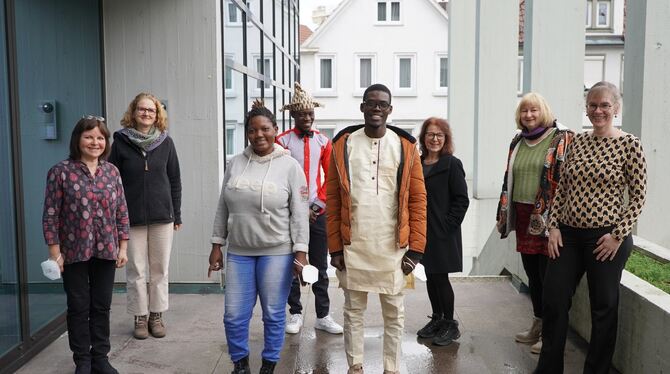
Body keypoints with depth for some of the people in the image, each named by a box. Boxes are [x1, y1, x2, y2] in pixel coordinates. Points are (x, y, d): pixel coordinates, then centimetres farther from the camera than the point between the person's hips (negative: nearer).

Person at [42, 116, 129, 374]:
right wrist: (55, 252, -9)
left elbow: (122, 212, 7)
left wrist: (123, 248, 4)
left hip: (106, 252, 3)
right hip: (75, 253, -3)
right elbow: (51, 215, -6)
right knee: (78, 308, 8)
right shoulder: (61, 172, -6)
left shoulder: (111, 171, 4)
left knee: (102, 307, 11)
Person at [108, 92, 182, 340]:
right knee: (136, 270, 6)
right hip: (132, 218, -1)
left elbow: (175, 181, 7)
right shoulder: (121, 142, 0)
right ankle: (140, 317, 19)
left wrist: (177, 215, 5)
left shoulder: (165, 143, 3)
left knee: (160, 270, 8)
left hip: (162, 217, 1)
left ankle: (156, 315, 21)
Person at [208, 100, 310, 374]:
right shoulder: (235, 164, 5)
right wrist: (217, 246, 9)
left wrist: (300, 252, -9)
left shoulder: (290, 166, -4)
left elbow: (300, 213, -5)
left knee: (273, 314, 7)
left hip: (277, 252, -3)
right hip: (239, 251, 3)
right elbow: (223, 208, 11)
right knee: (234, 315, 7)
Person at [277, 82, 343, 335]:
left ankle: (323, 316, 16)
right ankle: (295, 314, 18)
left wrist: (318, 205, -4)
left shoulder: (323, 141, 5)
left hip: (318, 212, 2)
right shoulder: (282, 141, -3)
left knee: (320, 267, 7)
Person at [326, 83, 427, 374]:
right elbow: (333, 200, 1)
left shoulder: (406, 146, 0)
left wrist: (416, 248, -6)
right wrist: (335, 247, -3)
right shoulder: (343, 144, 1)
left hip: (393, 247, 0)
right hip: (353, 245, 0)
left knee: (394, 312, 11)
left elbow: (418, 200, 0)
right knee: (353, 309, 13)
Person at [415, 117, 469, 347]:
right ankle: (437, 319, 28)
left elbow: (462, 199, -9)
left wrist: (448, 225, -14)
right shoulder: (418, 163, 9)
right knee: (430, 277, 13)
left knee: (440, 277, -1)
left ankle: (450, 325, 14)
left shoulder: (452, 164, -7)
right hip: (422, 230, 6)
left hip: (442, 233, -6)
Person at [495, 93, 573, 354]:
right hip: (523, 216, 7)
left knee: (548, 274, -2)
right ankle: (538, 325, 28)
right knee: (531, 273, 14)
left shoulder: (562, 139, -5)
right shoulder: (518, 142, 15)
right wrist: (504, 213, 16)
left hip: (548, 217, -7)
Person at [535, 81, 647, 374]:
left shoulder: (629, 145, -5)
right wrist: (553, 226, 2)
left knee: (604, 307, 8)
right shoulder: (578, 141, 8)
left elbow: (638, 196, -6)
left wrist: (618, 235, -12)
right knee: (553, 302, 7)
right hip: (567, 234, 5)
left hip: (605, 238, -4)